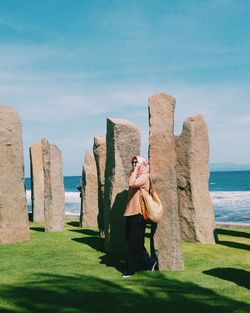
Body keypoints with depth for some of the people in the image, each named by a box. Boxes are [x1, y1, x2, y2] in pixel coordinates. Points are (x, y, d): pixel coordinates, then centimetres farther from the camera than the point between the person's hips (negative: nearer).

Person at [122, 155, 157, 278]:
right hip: (131, 212, 10)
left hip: (138, 212, -10)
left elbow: (132, 184, -25)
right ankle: (148, 262, 26)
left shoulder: (144, 176, -11)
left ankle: (131, 269, 4)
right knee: (131, 240, 14)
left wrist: (135, 170, -15)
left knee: (134, 242, -3)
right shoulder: (135, 175, 17)